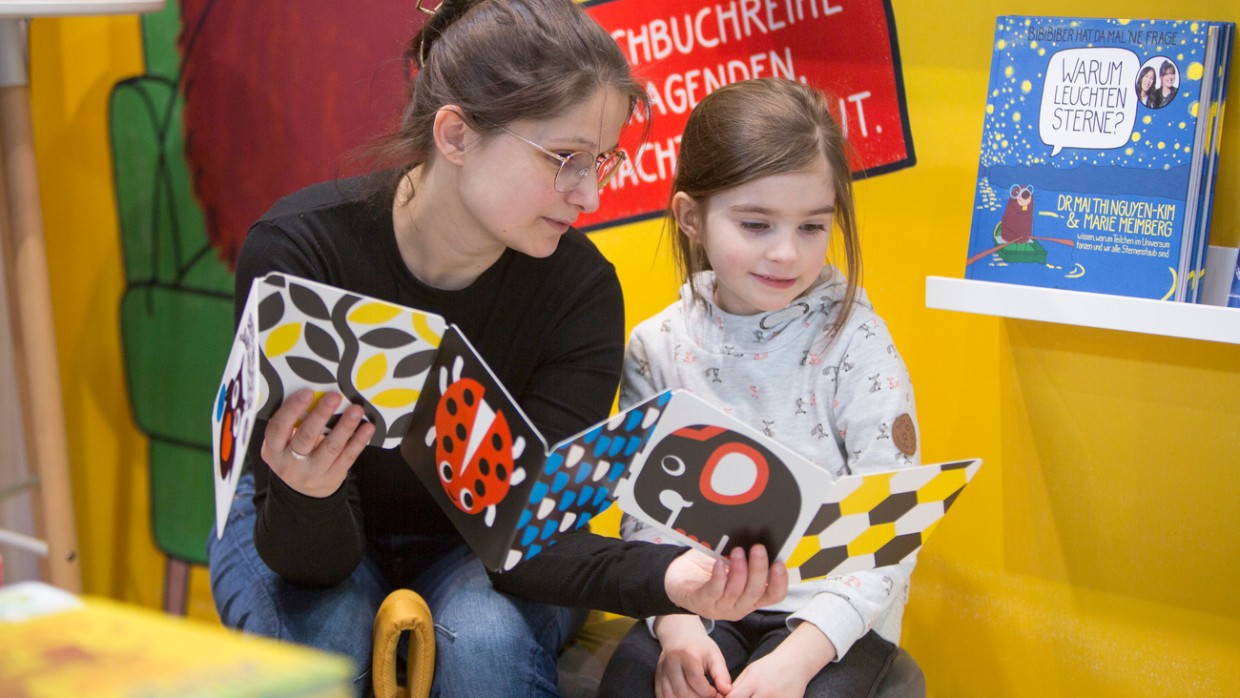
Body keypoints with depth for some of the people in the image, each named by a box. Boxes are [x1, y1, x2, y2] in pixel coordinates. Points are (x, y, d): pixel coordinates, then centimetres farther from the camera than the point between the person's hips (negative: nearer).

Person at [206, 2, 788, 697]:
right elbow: (317, 558, -26)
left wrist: (662, 575, -45)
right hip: (327, 534, 0)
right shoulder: (297, 249, -26)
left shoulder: (582, 291, -22)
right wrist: (306, 502, -50)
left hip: (470, 546, 1)